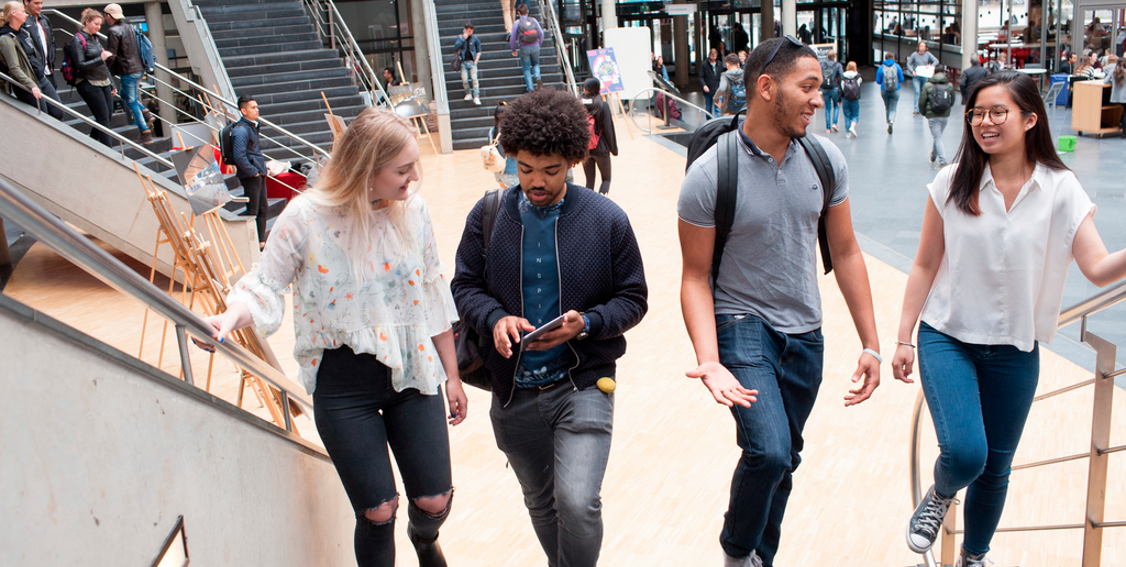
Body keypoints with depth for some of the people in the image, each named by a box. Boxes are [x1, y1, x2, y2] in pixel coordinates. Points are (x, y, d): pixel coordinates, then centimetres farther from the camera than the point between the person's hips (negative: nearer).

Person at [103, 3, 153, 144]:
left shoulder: (113, 31, -14)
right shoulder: (128, 27, 12)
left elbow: (111, 55, -16)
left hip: (128, 71, -9)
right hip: (139, 68, 9)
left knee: (131, 102, 0)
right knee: (125, 95, 25)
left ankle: (146, 133, -1)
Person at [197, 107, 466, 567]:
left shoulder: (412, 210, -4)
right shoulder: (305, 218, -14)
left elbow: (433, 295, 5)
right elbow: (266, 286, -5)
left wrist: (452, 375, 10)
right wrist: (231, 317, -28)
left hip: (411, 373, 3)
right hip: (342, 386, -3)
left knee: (434, 500, 8)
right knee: (376, 513, 3)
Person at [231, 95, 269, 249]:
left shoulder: (252, 126, 14)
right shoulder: (241, 130, -17)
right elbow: (239, 157, -25)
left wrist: (262, 169, 15)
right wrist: (253, 171, -17)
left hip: (259, 174, 10)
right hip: (250, 176, -10)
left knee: (263, 209, 14)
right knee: (252, 211, -3)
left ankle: (261, 241, 23)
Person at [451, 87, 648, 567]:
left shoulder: (607, 220, -6)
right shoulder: (488, 217, -1)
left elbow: (633, 299, 0)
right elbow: (465, 286, 7)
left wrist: (586, 324, -19)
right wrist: (496, 318, -15)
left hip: (583, 384, -3)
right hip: (513, 392, 3)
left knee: (577, 502, -18)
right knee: (541, 504, 20)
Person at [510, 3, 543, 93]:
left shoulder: (517, 23, -5)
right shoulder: (533, 20, 2)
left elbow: (513, 38, -3)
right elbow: (541, 33, 4)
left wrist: (513, 50, 10)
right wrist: (539, 44, 20)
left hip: (524, 48, -2)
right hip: (535, 47, 2)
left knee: (526, 69, 9)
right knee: (536, 64, 24)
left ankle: (530, 89, 4)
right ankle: (537, 77, -6)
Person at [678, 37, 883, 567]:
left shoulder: (825, 160, -3)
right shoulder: (709, 175, -17)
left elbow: (845, 253, 5)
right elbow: (695, 277, -11)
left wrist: (871, 344, 3)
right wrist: (708, 360, -25)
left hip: (804, 334, 5)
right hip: (741, 324, -5)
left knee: (782, 461, 15)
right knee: (769, 451, -21)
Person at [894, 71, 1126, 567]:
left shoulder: (1060, 189, -5)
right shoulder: (952, 184, -5)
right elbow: (925, 265, 1)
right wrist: (903, 337, 1)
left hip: (1014, 350, 1)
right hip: (947, 338, -1)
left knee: (995, 468, 13)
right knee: (964, 453, -20)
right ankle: (940, 495, 18)